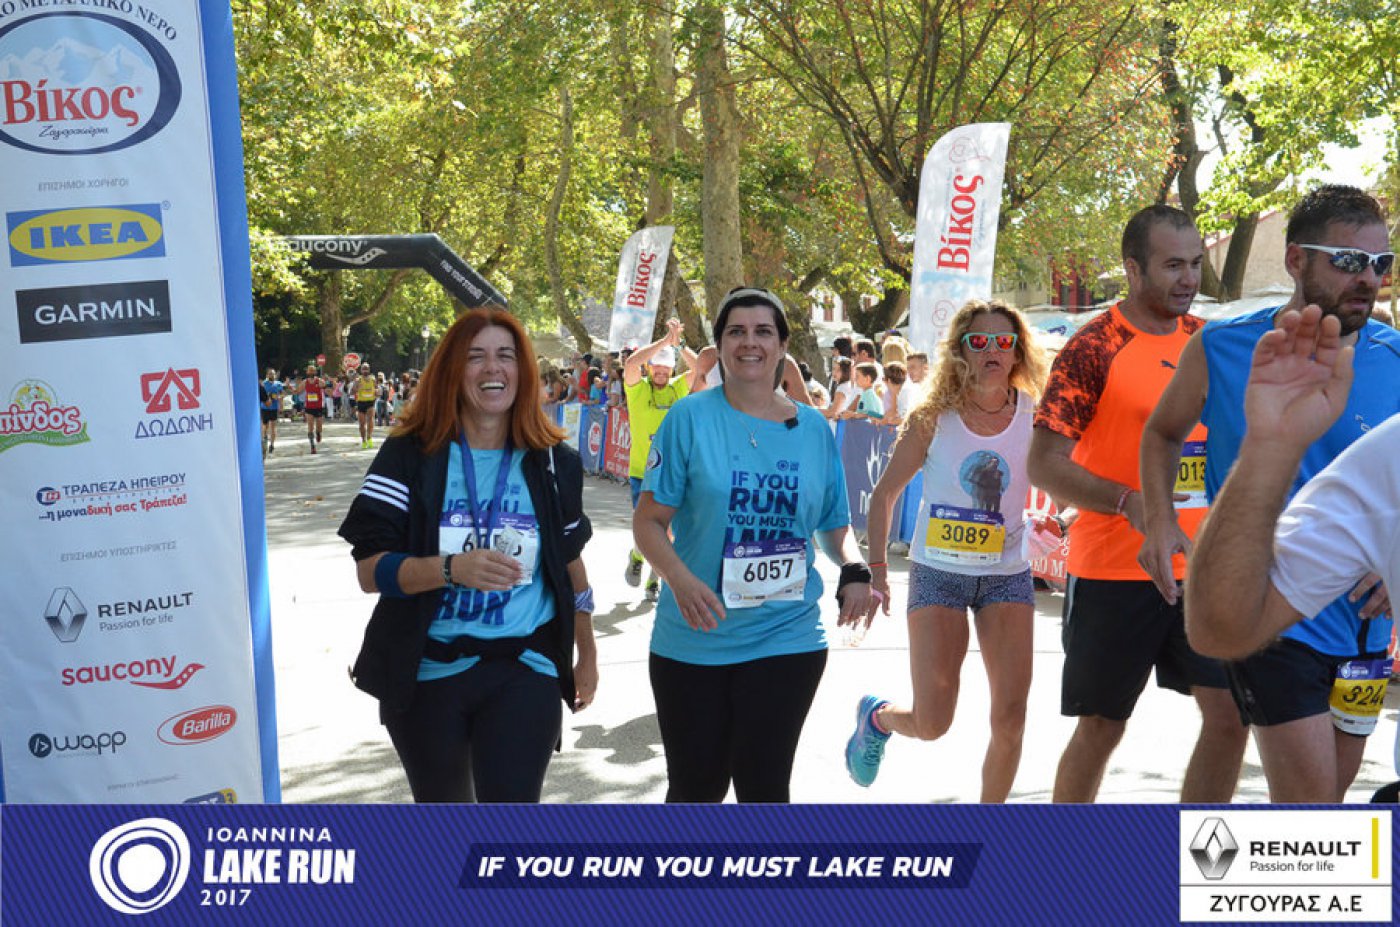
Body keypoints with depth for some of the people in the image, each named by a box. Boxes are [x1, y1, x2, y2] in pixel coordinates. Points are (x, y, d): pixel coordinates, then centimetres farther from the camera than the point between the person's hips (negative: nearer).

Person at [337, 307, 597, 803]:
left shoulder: (552, 463, 4)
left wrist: (587, 657, 18)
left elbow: (571, 567, 15)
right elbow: (370, 570, -11)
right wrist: (453, 568, -27)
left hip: (524, 673, 0)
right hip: (426, 674, 0)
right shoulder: (410, 455, -4)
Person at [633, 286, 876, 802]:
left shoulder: (814, 429, 6)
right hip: (694, 639, -2)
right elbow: (649, 520, -6)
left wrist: (855, 571, -7)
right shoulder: (690, 418, -4)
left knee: (764, 787, 5)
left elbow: (835, 524, 14)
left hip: (787, 639, 2)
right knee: (695, 787, 7)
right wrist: (681, 579, -24)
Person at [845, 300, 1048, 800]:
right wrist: (877, 569, -5)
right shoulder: (933, 419, -7)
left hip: (1008, 575, 2)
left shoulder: (1034, 416, -5)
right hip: (938, 574, -1)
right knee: (932, 724, -4)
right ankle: (877, 716, 32)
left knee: (1011, 716, -4)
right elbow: (885, 493, 1)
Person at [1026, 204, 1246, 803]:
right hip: (1114, 571, -5)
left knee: (1230, 715, 1)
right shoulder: (1094, 348, -10)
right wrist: (1130, 502, -27)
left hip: (1202, 568, 5)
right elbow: (1044, 464, -15)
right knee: (1100, 727, 5)